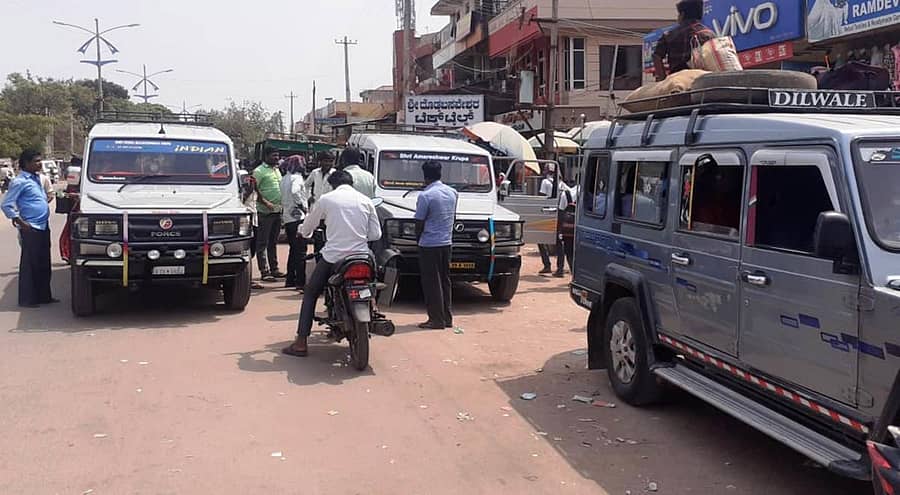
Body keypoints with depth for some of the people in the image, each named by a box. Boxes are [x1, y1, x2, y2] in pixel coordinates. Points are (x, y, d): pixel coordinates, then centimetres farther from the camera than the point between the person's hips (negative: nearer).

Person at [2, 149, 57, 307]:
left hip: (43, 227, 8)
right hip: (31, 229, -8)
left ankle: (44, 296, 21)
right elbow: (6, 205, -13)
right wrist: (21, 223, -14)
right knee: (30, 265, -2)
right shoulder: (20, 182, -11)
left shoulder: (36, 179, 14)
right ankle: (27, 299, 5)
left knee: (44, 264, 13)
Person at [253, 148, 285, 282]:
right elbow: (255, 190, -15)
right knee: (263, 243, -3)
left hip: (277, 211, 8)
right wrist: (266, 202, -23)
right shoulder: (259, 171, -8)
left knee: (273, 242, 14)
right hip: (265, 212, -8)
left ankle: (274, 269, 21)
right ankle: (264, 271, -3)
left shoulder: (277, 170, 17)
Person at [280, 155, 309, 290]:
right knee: (300, 251, -7)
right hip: (298, 217, -9)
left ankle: (290, 279, 20)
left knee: (294, 249, 17)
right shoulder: (296, 177, -11)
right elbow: (295, 192, -29)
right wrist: (304, 207, -17)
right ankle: (300, 282, -8)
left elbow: (283, 197, 15)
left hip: (287, 217, 9)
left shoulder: (284, 179, 15)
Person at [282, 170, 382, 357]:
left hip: (333, 256, -2)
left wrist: (304, 232, 34)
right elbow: (376, 234, 6)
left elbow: (306, 229, 10)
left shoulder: (326, 199, 1)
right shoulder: (366, 201, 7)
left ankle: (301, 343, 8)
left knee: (310, 294, 13)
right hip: (360, 256, 3)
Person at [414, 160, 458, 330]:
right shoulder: (452, 193, 6)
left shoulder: (425, 196, -16)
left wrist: (419, 238, 6)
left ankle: (436, 319, 2)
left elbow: (419, 223, -12)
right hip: (446, 242, 7)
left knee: (431, 283, 0)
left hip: (429, 244, -7)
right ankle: (447, 317, 18)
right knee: (444, 280, 14)